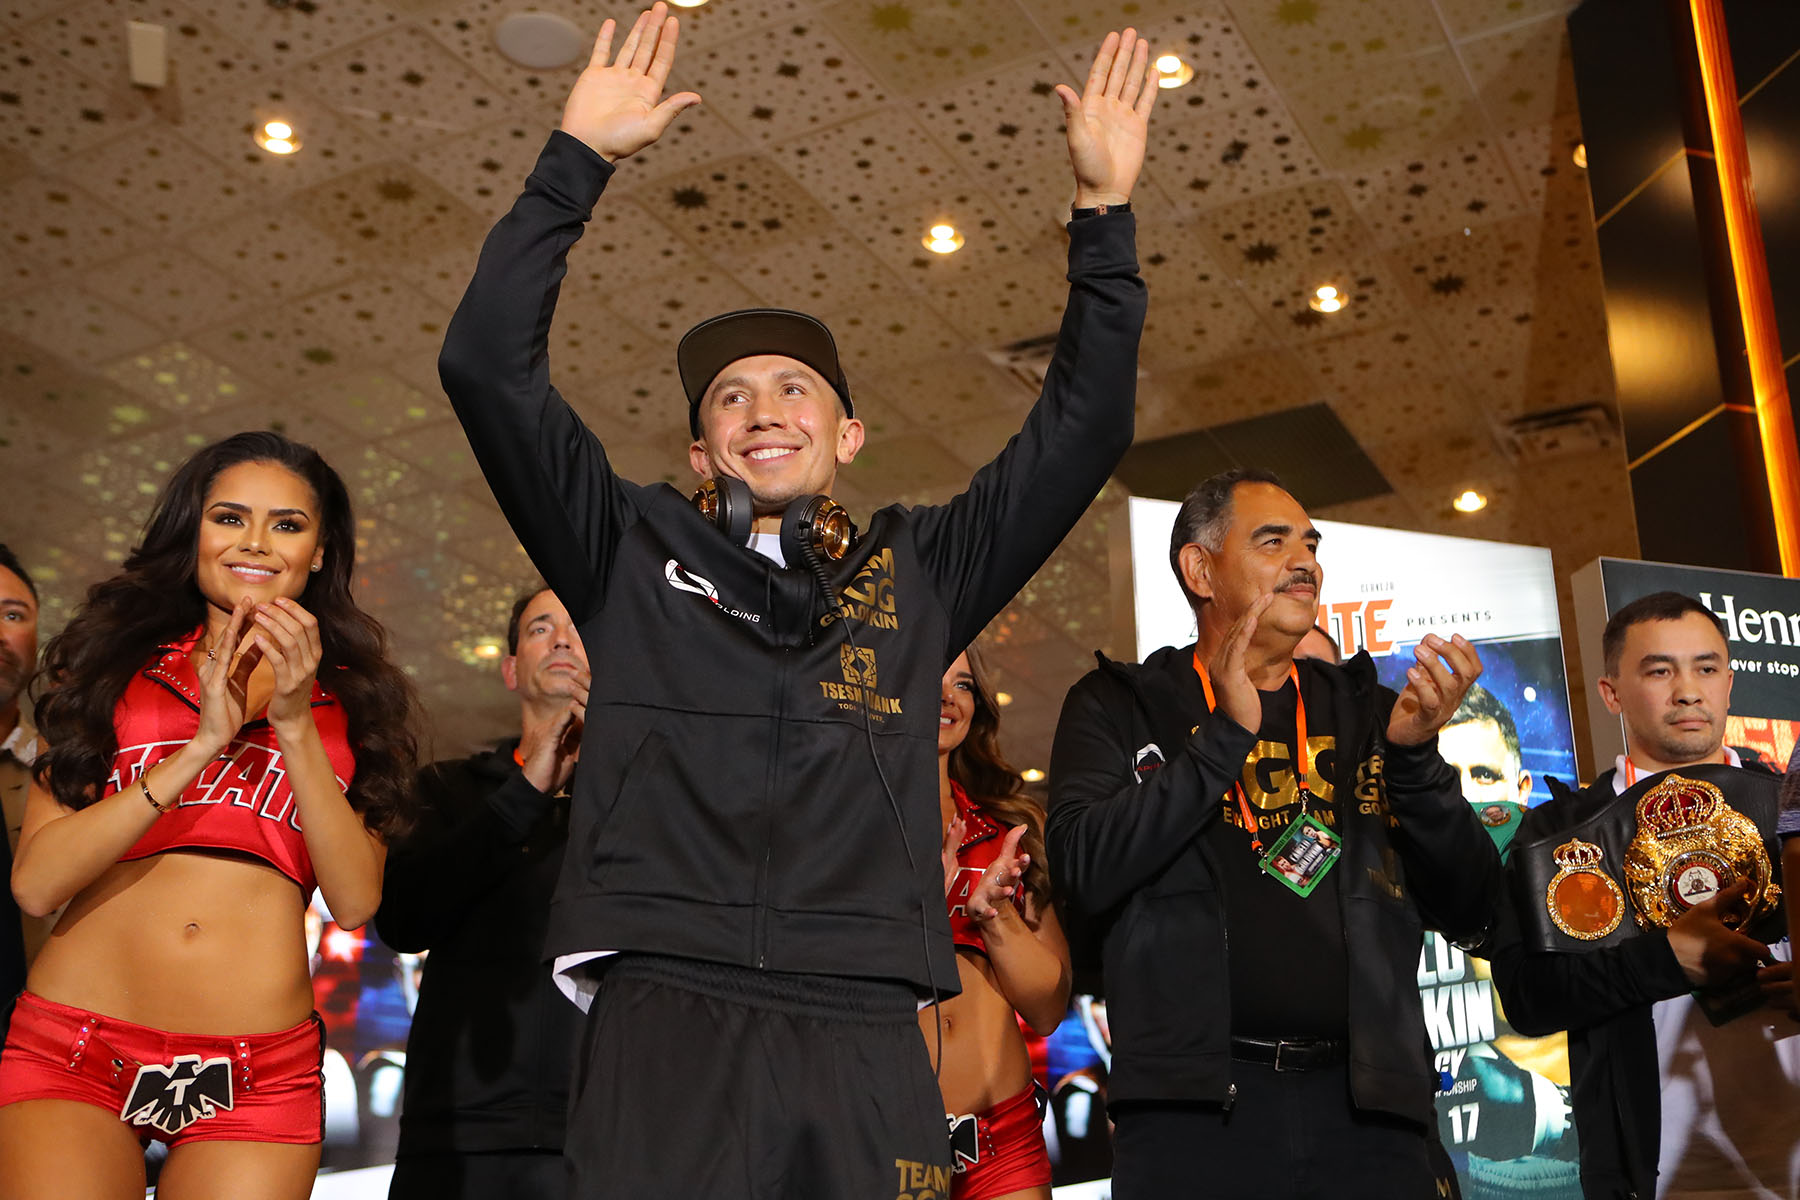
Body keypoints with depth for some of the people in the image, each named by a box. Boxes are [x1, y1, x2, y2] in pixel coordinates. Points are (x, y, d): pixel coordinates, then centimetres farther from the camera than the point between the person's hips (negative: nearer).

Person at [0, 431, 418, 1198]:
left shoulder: (349, 698, 11)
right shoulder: (116, 665, 9)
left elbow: (355, 900, -2)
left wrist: (296, 724, -9)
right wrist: (202, 744, -10)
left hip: (259, 1071, 1)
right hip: (74, 1047, 0)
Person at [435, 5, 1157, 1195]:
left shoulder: (916, 573, 18)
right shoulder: (637, 553, 15)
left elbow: (1085, 425, 17)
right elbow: (489, 365, 8)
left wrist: (1105, 215, 12)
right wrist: (577, 160, 5)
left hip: (868, 1045, 2)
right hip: (666, 1021, -1)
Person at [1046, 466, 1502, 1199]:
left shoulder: (1366, 711, 13)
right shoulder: (1119, 706, 6)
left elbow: (1468, 911, 9)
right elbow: (1085, 873, -10)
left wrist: (1416, 753, -7)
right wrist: (1226, 735, -13)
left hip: (1366, 1105, 3)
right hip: (1193, 1102, -2)